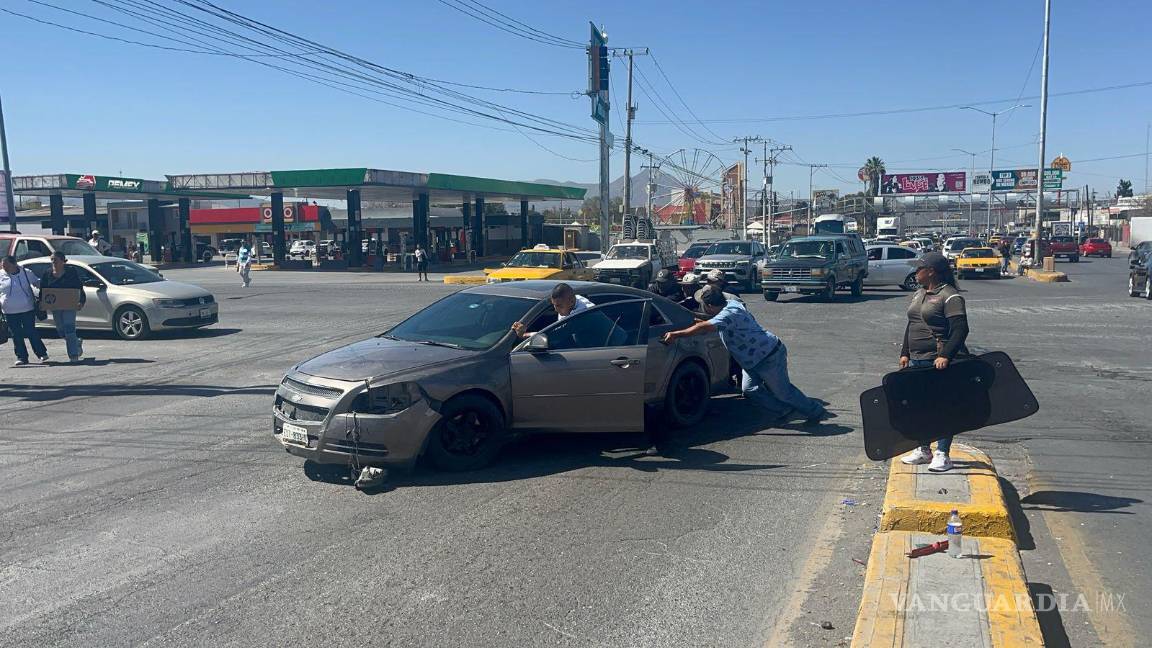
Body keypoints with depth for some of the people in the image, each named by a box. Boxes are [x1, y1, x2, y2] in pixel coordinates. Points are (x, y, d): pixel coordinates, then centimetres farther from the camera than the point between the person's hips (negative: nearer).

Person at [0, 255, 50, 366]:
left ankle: (42, 354, 9)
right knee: (16, 336, 6)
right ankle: (21, 357, 14)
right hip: (10, 313, 2)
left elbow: (37, 283, 14)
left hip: (28, 310, -2)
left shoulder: (26, 273, -1)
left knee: (31, 332, -1)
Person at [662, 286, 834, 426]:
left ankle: (816, 412, 25)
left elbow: (703, 327, -41)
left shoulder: (728, 315, -29)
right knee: (750, 389, 6)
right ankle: (786, 412, 16)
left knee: (782, 391, 5)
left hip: (770, 356, -9)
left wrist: (675, 334, -38)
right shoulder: (732, 302, 1)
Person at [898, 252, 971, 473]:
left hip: (939, 362, -9)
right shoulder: (919, 294, 15)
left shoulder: (950, 297, -12)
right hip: (917, 361, 9)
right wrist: (905, 353, 14)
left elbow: (960, 329, -19)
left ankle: (943, 454, 7)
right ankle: (923, 450, 24)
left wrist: (946, 356, -27)